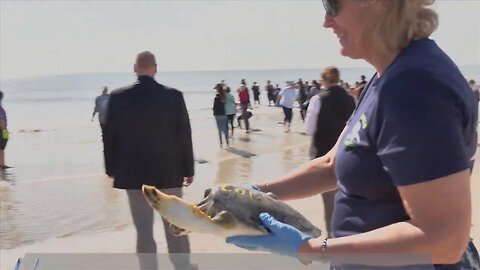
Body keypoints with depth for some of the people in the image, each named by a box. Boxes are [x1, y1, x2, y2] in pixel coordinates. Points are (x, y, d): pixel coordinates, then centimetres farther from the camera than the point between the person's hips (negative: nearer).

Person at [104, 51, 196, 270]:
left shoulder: (118, 97, -5)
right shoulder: (174, 96, -8)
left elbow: (110, 136, 1)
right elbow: (184, 135, -4)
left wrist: (111, 169, 13)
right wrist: (188, 169, 5)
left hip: (134, 173, 0)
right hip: (169, 172, 0)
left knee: (143, 229, 8)